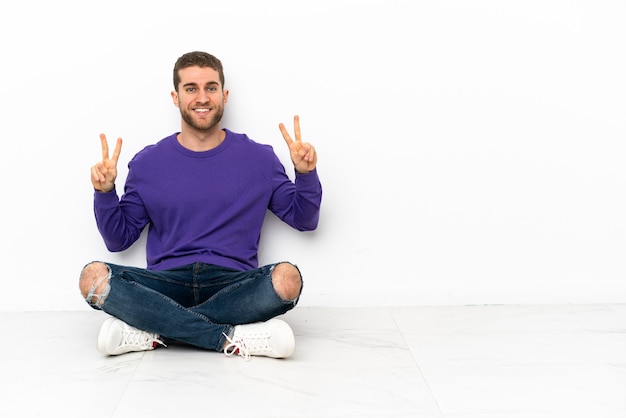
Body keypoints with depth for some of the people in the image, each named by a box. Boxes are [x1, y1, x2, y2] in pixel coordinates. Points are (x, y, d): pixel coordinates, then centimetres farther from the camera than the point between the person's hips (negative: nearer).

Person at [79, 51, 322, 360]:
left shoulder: (258, 158, 9)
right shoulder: (147, 163, 10)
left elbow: (304, 220, 12)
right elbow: (118, 239, 13)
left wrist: (305, 173, -5)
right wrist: (105, 193, -4)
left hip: (233, 285, 0)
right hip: (167, 284, 1)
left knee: (286, 278, -33)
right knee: (93, 276, -26)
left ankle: (155, 331, -23)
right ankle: (231, 339, -27)